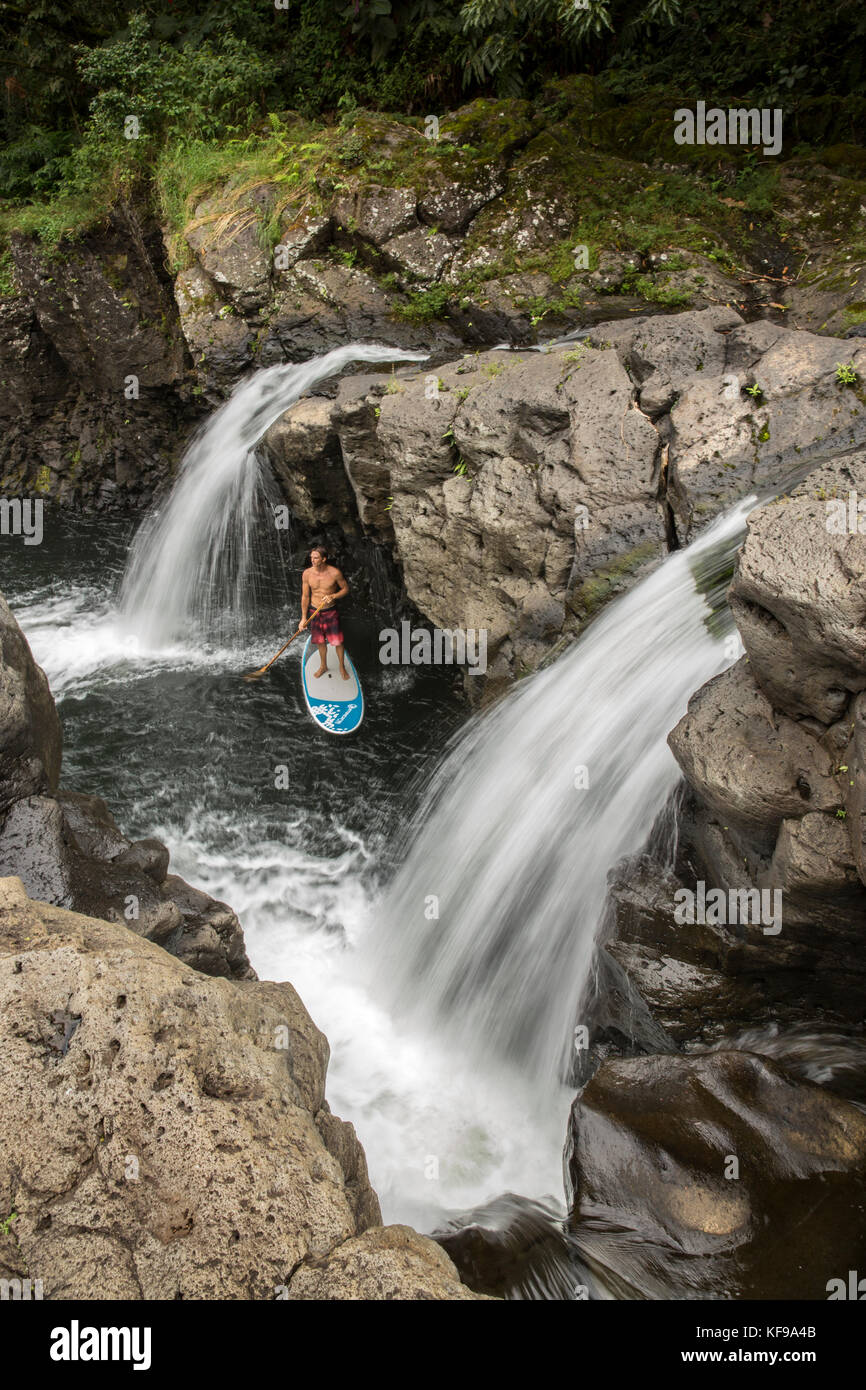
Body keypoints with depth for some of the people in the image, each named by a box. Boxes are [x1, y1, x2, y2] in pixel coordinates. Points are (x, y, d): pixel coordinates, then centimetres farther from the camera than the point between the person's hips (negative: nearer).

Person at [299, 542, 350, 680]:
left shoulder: (334, 573, -18)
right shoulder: (307, 573, -10)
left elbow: (345, 589, -3)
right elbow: (305, 596, -2)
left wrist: (333, 596, -21)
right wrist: (303, 618, -1)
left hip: (330, 612, -2)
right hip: (314, 612, 2)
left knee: (338, 642, 1)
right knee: (320, 641, 15)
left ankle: (342, 667, 24)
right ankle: (323, 666, 37)